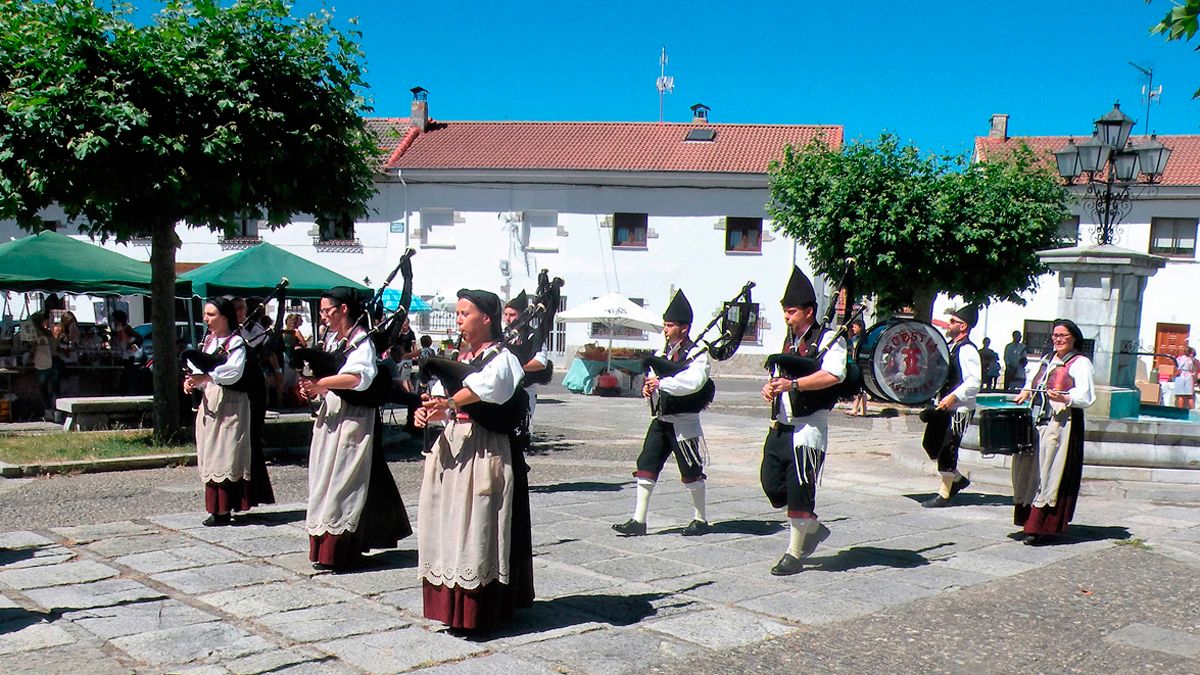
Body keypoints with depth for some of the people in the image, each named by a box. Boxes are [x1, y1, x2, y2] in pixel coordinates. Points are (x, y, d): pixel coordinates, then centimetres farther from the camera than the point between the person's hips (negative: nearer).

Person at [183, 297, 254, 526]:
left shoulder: (235, 342, -9)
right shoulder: (207, 340, 14)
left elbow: (234, 371, -23)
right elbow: (199, 368, 13)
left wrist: (206, 376, -31)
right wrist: (192, 380, -8)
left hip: (230, 403, -8)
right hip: (209, 401, 8)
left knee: (225, 455, -6)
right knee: (210, 455, 8)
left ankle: (224, 510, -4)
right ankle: (217, 507, 15)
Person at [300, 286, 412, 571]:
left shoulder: (361, 341, -12)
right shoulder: (331, 339, 13)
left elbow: (358, 377, -27)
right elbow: (320, 374, 17)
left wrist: (320, 384, -22)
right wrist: (311, 387, -5)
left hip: (352, 419, -8)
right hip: (329, 417, 8)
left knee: (342, 481, -5)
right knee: (324, 479, 10)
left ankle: (338, 552, 2)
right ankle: (323, 547, 19)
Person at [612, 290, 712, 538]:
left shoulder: (697, 355, -11)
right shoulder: (663, 353, 14)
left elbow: (694, 382, -28)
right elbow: (652, 377, 13)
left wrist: (662, 383, -28)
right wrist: (648, 386, -11)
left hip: (683, 422, -7)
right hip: (660, 419, 7)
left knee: (691, 472, 4)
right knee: (646, 466, 2)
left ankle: (701, 520, 20)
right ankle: (638, 521, 6)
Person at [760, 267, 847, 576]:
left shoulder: (828, 339, -8)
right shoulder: (788, 341, 17)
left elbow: (834, 374, -24)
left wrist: (792, 383, -29)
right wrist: (770, 387, 0)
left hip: (808, 428, -8)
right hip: (780, 426, 8)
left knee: (799, 492, -2)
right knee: (772, 483, 8)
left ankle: (794, 555, 10)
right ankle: (813, 527, 30)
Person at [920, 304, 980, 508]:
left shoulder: (967, 350, -16)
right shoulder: (949, 346, 12)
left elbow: (974, 381, -24)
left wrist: (953, 396, -27)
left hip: (959, 409, -9)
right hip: (942, 405, 9)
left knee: (947, 450, -2)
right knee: (931, 444, 13)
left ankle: (944, 494, 10)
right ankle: (957, 478, 29)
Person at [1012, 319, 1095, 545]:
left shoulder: (1080, 363, -2)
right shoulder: (1047, 359, 21)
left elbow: (1087, 397, -12)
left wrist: (1064, 398, -28)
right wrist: (1027, 392, 12)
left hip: (1061, 424, -7)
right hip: (1037, 421, 7)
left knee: (1049, 473, -9)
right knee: (1028, 469, 6)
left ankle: (1041, 527, -7)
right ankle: (1030, 520, 15)